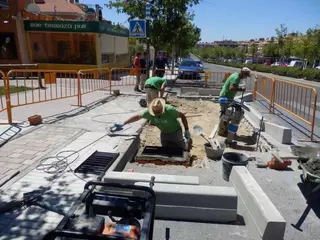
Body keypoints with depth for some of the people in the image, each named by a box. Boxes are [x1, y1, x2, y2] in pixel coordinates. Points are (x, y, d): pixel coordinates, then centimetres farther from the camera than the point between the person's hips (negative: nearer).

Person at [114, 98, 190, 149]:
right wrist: (123, 124, -13)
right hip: (164, 133, 4)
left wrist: (187, 130, -18)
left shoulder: (170, 110, -35)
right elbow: (138, 116, -13)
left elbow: (182, 115, -24)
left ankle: (186, 143, 39)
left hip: (175, 132, -4)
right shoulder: (149, 112, -23)